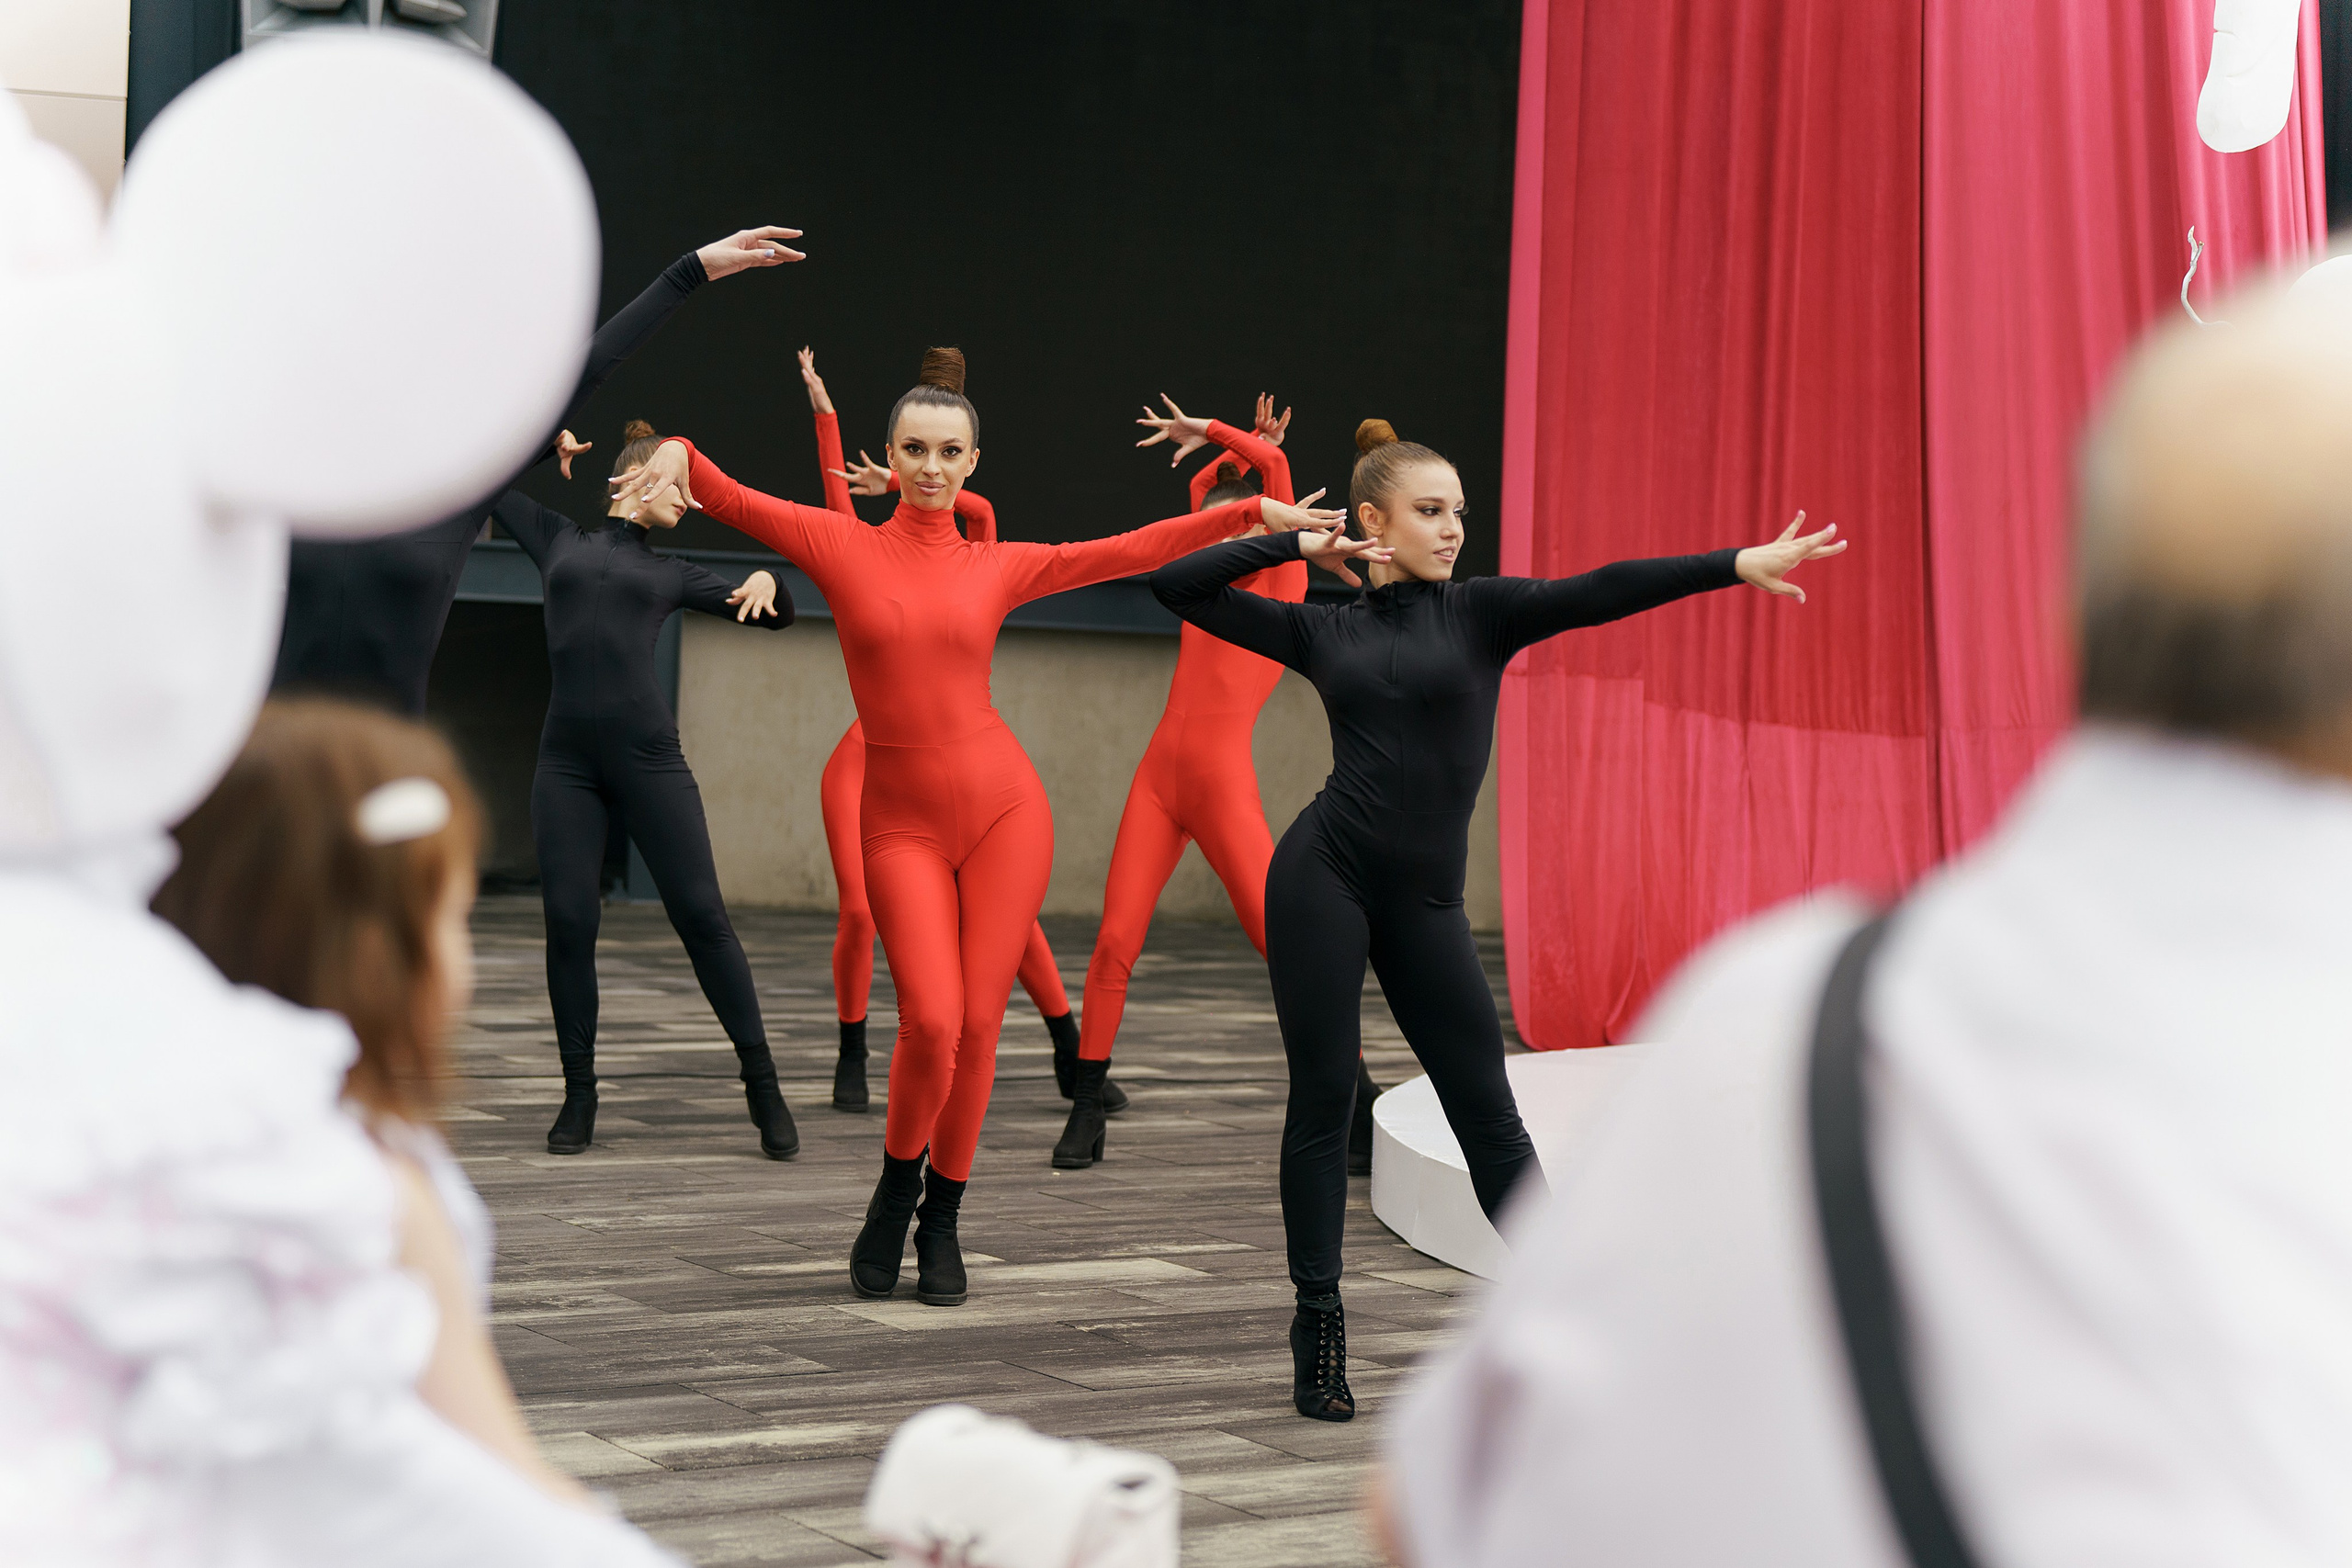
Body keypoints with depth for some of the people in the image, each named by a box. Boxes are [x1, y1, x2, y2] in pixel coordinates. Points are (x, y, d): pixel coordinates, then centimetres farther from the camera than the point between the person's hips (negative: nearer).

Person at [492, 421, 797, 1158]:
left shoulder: (671, 575, 18)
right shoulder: (558, 541, 17)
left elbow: (777, 617, 15)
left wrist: (768, 580, -5)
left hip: (648, 757, 0)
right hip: (567, 761, 0)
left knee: (700, 913, -4)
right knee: (568, 922, -4)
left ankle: (762, 1084, 3)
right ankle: (579, 1094, 9)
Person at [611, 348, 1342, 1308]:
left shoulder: (997, 567, 7)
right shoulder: (841, 546, 1)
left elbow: (1132, 550, 12)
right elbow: (730, 501, -8)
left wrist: (1253, 512, 11)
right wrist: (677, 455, -29)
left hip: (1001, 808, 2)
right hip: (900, 822, -2)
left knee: (977, 1026, -1)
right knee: (932, 1020, -15)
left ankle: (943, 1221, 18)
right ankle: (895, 1190, 12)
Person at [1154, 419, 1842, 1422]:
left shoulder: (1481, 611, 4)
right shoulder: (1325, 632, 7)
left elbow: (1603, 592, -9)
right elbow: (1177, 587, 9)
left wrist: (1737, 565, -20)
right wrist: (1295, 544, 3)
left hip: (1424, 898, 1)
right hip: (1325, 876, 0)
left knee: (1486, 1109, 1)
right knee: (1323, 1101, 1)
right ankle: (1319, 1330, 8)